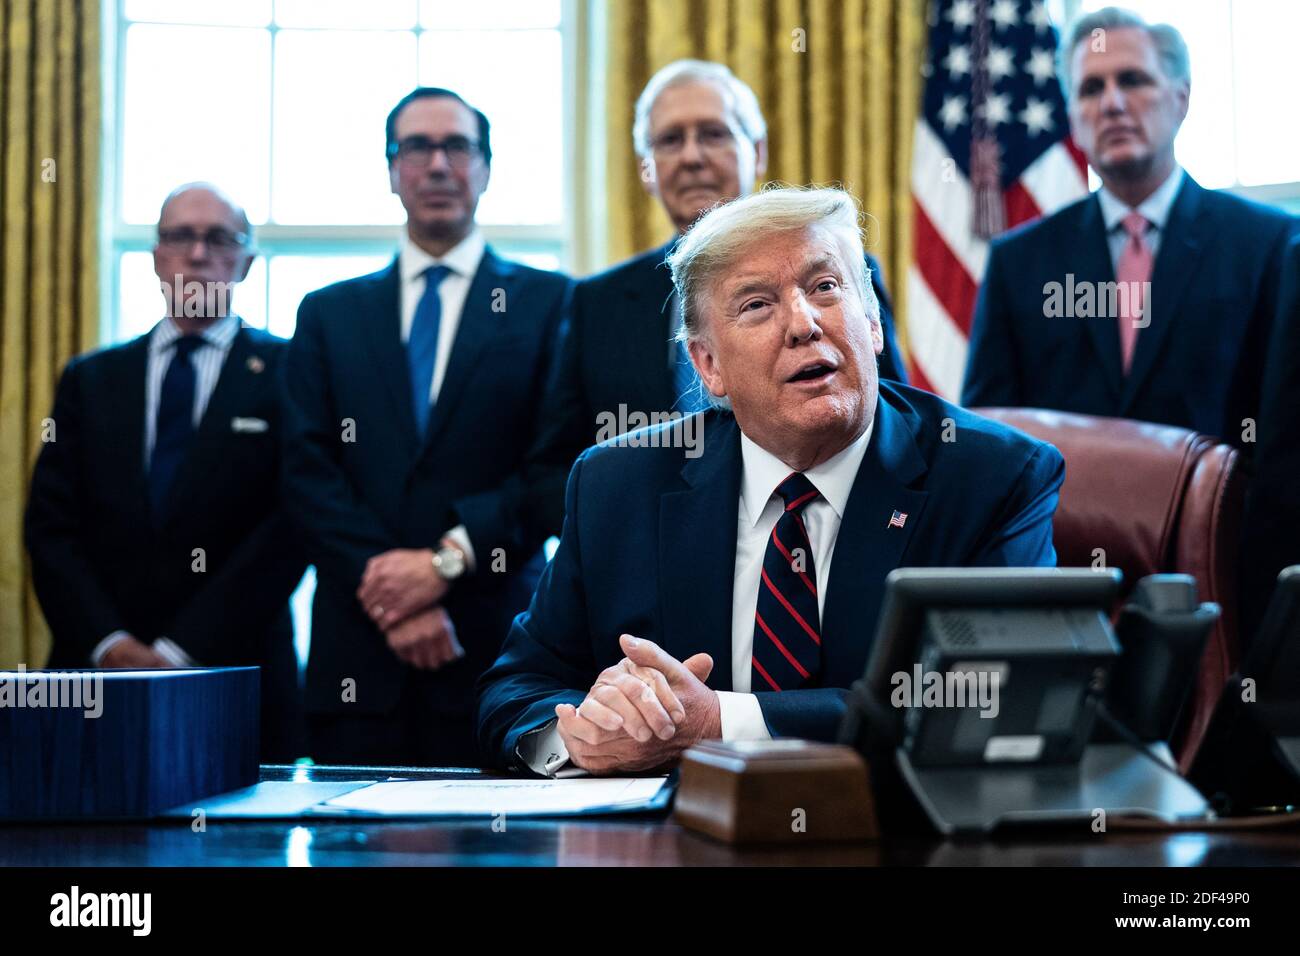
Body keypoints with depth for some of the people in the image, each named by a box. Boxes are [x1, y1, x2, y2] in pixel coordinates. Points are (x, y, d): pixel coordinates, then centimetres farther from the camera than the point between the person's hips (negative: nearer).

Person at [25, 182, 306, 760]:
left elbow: (292, 523, -7)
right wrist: (108, 643, -10)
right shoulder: (89, 380, 13)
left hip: (239, 684, -2)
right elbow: (50, 526, 6)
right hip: (99, 682, 2)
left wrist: (183, 649, -13)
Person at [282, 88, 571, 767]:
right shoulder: (329, 314, 14)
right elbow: (308, 471, 4)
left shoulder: (548, 304, 7)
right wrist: (392, 594, -9)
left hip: (496, 649, -2)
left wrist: (448, 560, -13)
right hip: (358, 655, 2)